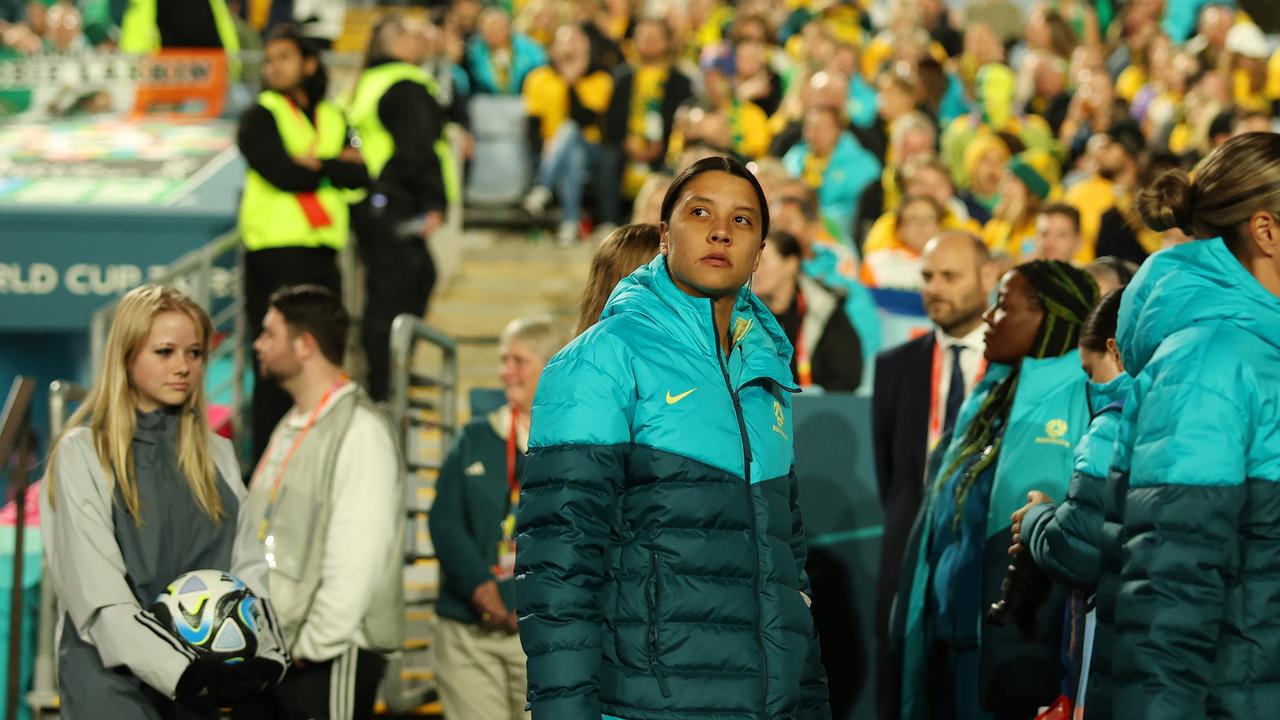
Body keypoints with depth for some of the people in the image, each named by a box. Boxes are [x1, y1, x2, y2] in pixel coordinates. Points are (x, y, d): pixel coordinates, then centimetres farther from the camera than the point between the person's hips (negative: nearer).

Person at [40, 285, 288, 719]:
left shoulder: (216, 455, 15)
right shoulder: (82, 454, -3)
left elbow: (246, 566, 10)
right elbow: (97, 592, -11)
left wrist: (266, 654, -9)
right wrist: (180, 671, -19)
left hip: (198, 685, 6)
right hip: (114, 679, -6)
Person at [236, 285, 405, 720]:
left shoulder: (360, 430, -13)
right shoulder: (290, 430, 17)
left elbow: (356, 558, -19)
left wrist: (311, 646, -17)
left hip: (329, 657, -9)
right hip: (266, 654, 9)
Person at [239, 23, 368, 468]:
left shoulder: (333, 119, 18)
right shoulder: (260, 118, 2)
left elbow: (361, 175, 4)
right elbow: (283, 173, -13)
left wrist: (316, 163, -9)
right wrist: (338, 166, -1)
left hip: (322, 249, 5)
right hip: (275, 248, -5)